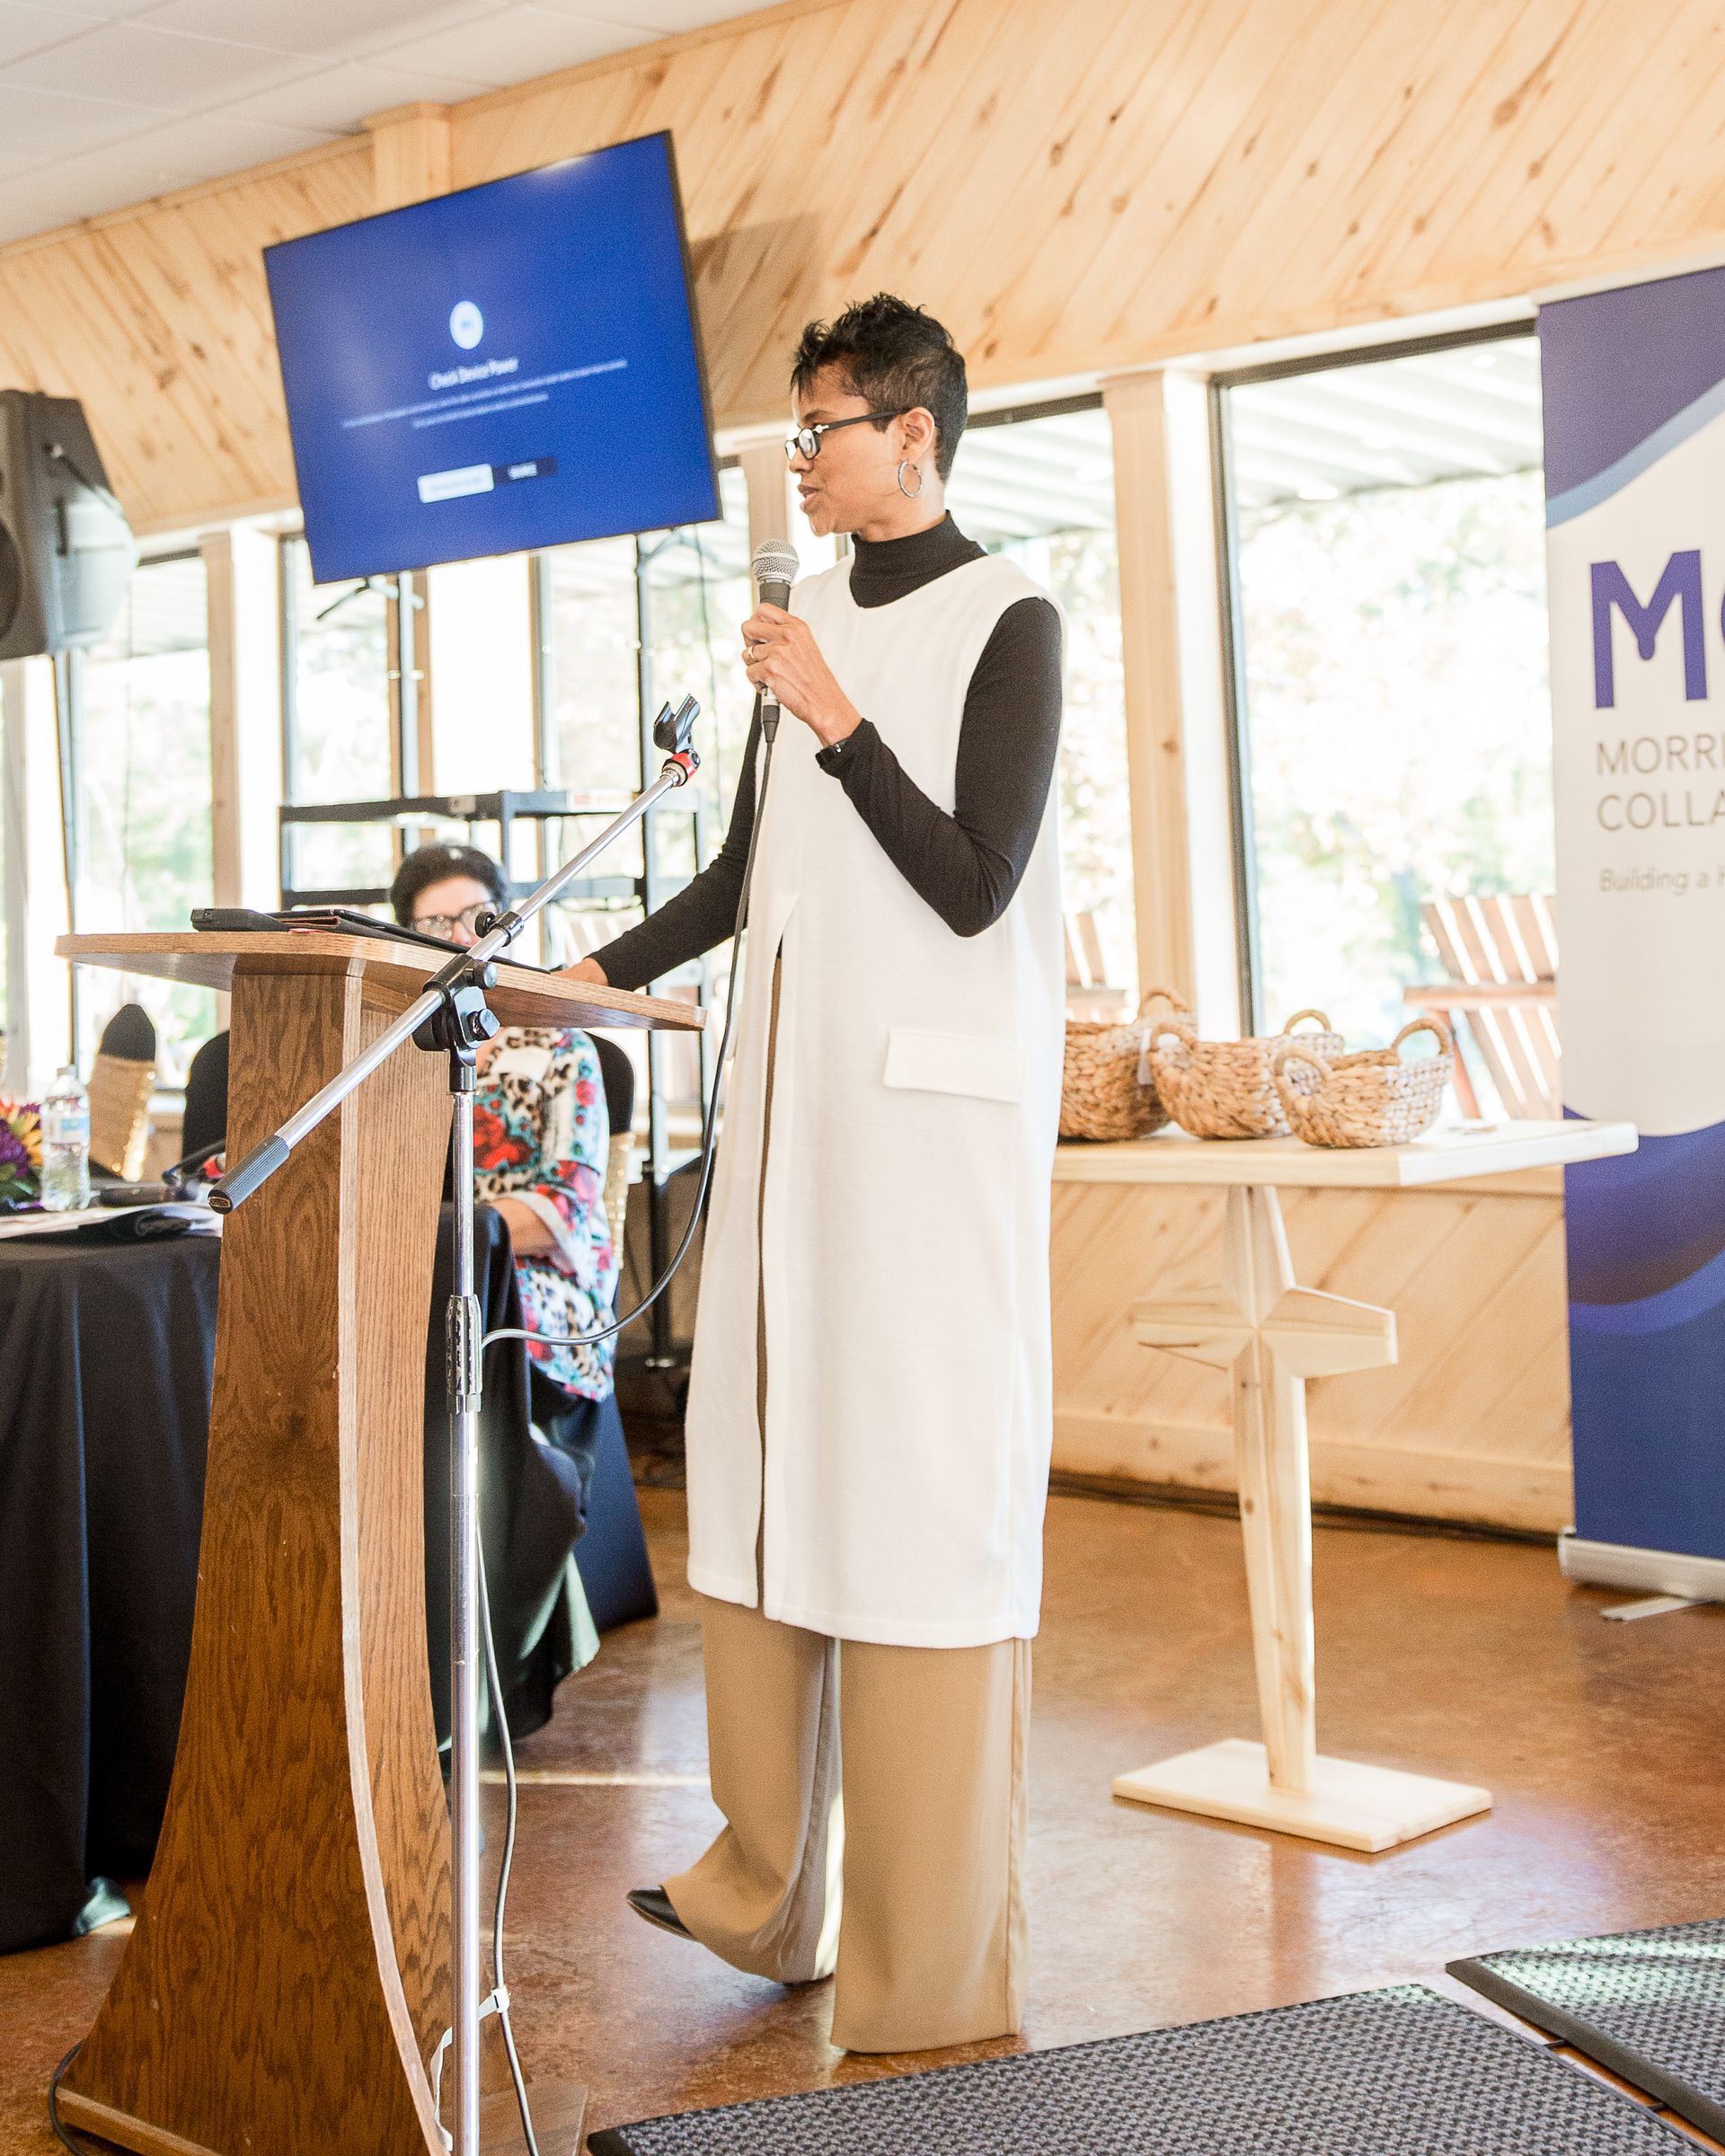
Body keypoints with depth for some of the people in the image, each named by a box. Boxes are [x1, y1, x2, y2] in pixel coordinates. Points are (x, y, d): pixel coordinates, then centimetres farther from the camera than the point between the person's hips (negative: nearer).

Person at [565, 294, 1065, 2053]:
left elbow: (974, 885, -13)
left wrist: (833, 717, -15)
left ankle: (934, 1982, 4)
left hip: (934, 1104, -8)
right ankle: (767, 1891, 22)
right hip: (795, 1090, 8)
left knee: (922, 1494, -6)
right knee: (762, 1469, 10)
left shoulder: (1007, 624, -5)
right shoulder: (814, 614, 16)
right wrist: (605, 973, 13)